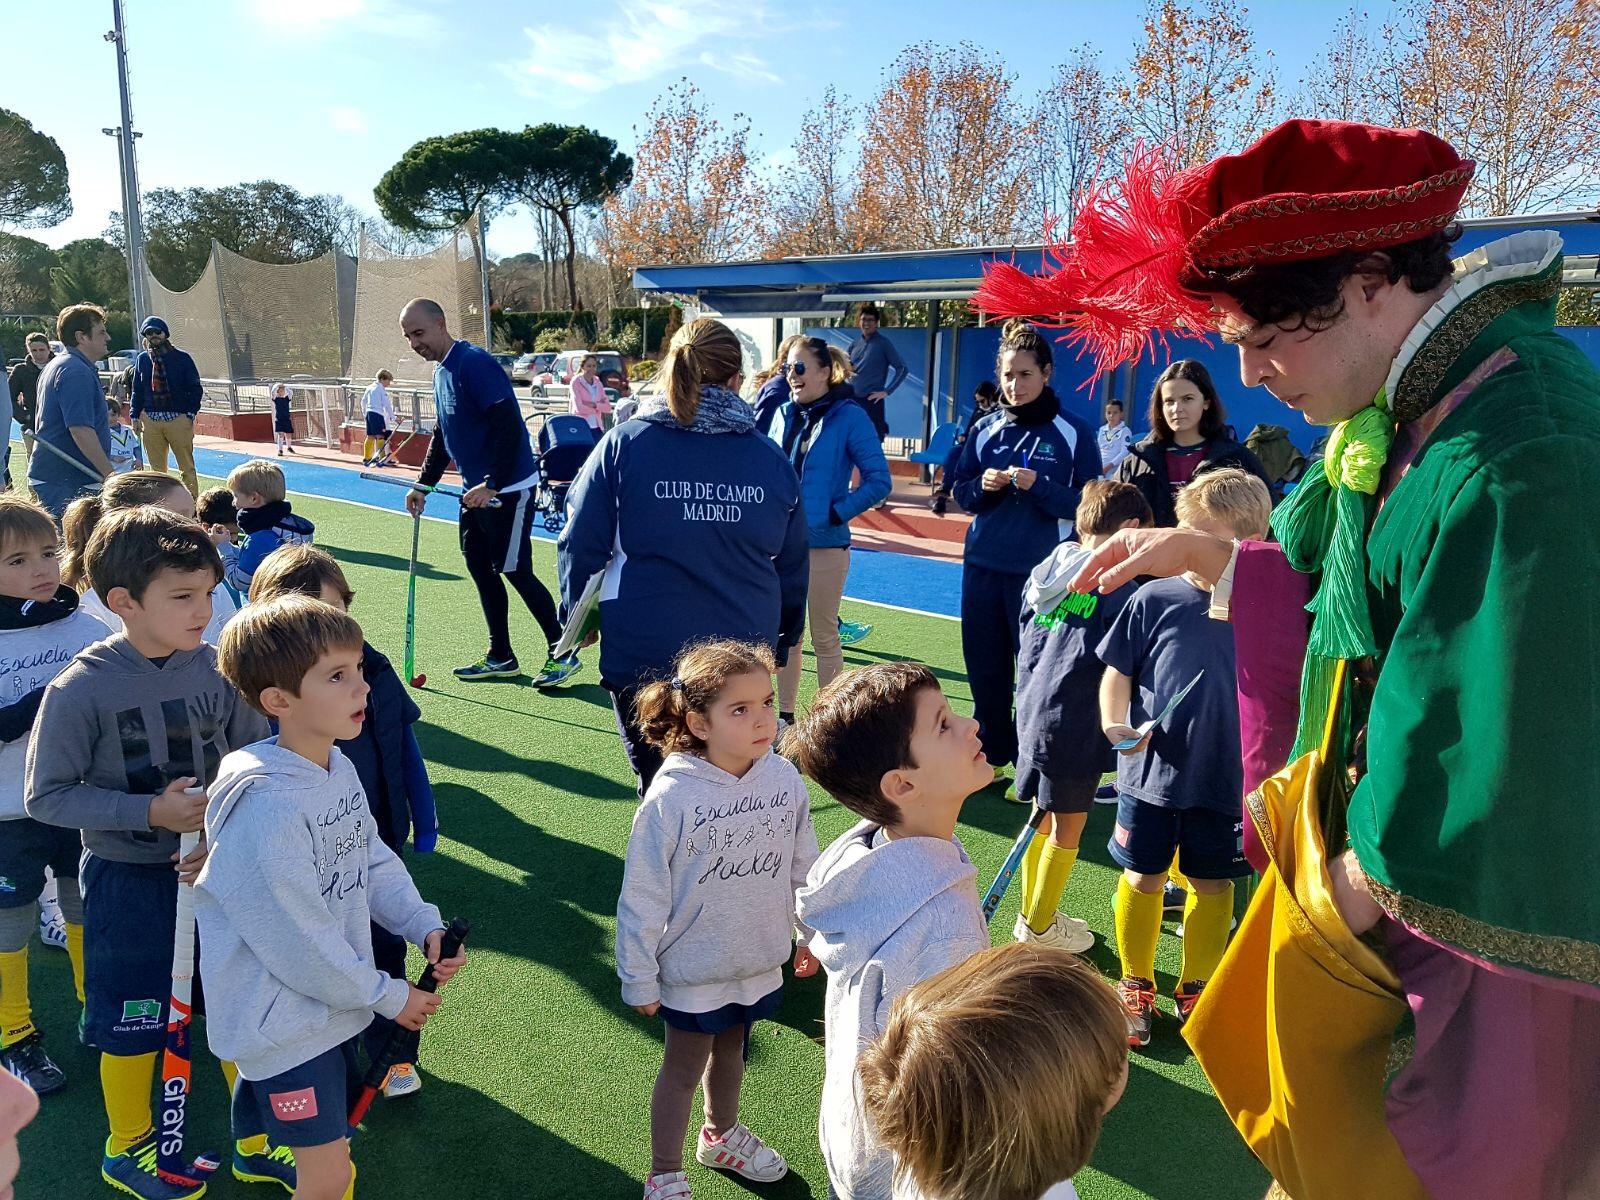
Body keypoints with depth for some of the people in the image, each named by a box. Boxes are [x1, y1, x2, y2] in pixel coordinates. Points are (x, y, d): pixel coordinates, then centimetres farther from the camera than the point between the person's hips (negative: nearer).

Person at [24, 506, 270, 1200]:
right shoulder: (80, 690, -17)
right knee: (132, 1024, 14)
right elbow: (45, 797, -12)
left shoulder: (220, 672, -9)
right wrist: (151, 812, -21)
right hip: (129, 882, -3)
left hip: (220, 870, 3)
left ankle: (258, 1138, 38)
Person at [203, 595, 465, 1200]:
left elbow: (372, 862, 9)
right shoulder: (266, 809, -31)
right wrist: (388, 996, -14)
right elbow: (297, 944, -26)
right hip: (284, 1018, -8)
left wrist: (425, 925, -5)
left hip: (333, 1001, 8)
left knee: (328, 1140, 25)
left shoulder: (338, 767, -2)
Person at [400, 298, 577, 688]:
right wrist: (424, 484, 18)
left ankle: (563, 653, 7)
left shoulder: (474, 363, -17)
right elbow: (443, 436, 23)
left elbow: (509, 425, -24)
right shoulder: (440, 371, 13)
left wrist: (492, 484, -26)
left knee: (515, 571, -6)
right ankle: (500, 658, 23)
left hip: (509, 488, -10)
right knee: (480, 567, 12)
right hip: (477, 490, 10)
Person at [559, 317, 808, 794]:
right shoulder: (771, 459, 1)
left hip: (641, 655, -2)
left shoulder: (624, 444, -6)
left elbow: (580, 545, -2)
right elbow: (793, 569, 9)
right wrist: (785, 640, 24)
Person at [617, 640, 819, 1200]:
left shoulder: (785, 779, -14)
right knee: (682, 1069, 17)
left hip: (759, 962, 4)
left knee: (731, 1053, 28)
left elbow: (803, 866, 1)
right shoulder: (670, 798, -26)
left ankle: (721, 1134, 55)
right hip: (693, 970, -4)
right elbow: (642, 897, -16)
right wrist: (638, 980, -9)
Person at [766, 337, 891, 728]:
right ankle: (784, 715, 27)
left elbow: (879, 481, -10)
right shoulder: (784, 414, 6)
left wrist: (835, 513, -15)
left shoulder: (849, 417, -9)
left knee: (824, 637, 5)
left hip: (825, 546, -5)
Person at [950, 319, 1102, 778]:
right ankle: (992, 756, 27)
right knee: (984, 669, 10)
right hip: (981, 567, 4)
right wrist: (983, 486, -8)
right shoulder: (985, 429, 8)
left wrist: (1039, 486, -19)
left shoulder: (1074, 433, -3)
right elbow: (961, 491, 14)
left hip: (1041, 572, -4)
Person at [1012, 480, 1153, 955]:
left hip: (1033, 714, 7)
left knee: (1044, 819, 20)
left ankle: (1031, 915, 32)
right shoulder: (1117, 588, -14)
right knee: (1067, 827, 9)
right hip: (1075, 722, -7)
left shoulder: (1043, 575, 7)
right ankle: (1040, 928, 21)